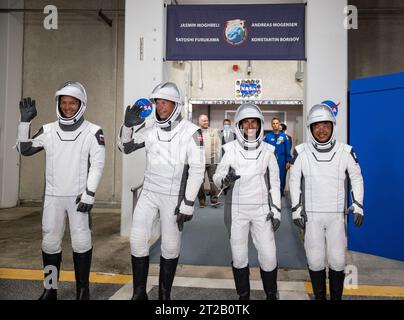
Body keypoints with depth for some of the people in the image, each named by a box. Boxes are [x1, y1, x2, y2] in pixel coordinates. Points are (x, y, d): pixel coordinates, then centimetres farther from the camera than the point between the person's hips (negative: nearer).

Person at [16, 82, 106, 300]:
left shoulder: (93, 132, -6)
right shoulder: (48, 130, 5)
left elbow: (97, 165, -9)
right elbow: (24, 149, 13)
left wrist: (89, 194, -14)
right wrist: (25, 122, 3)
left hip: (79, 196, -3)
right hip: (53, 196, 4)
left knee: (81, 242, 1)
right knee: (50, 242, 10)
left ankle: (83, 289, 18)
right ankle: (50, 289, 26)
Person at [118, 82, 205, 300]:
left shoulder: (190, 132, -9)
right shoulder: (151, 131, 3)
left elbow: (197, 169, -11)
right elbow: (125, 147, 13)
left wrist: (188, 203, -13)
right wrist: (128, 125, -5)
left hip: (174, 196, -3)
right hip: (149, 192, 4)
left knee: (171, 247, 6)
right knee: (137, 240, -1)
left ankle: (164, 294, 26)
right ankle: (139, 294, 17)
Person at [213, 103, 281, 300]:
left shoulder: (268, 151, 1)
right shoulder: (231, 150, -4)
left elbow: (274, 183, 7)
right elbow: (217, 178, -1)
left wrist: (276, 210, 3)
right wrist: (225, 179, -24)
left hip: (261, 210, 1)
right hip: (236, 210, 0)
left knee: (268, 256, 1)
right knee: (239, 256, 9)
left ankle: (271, 295, 27)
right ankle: (243, 295, 29)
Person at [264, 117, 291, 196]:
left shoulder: (284, 136, 3)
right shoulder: (267, 136, 1)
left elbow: (287, 150, 6)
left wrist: (288, 162, 2)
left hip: (281, 162, 0)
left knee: (281, 178, 4)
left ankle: (281, 192, 18)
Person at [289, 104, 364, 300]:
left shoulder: (345, 151, -3)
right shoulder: (301, 152, -6)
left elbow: (356, 178, 9)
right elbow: (294, 180, 3)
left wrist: (358, 206, 3)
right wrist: (296, 209, 0)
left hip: (337, 214, 1)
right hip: (311, 215, 0)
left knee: (337, 260, 5)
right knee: (315, 260, 5)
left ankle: (336, 297, 27)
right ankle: (319, 296, 27)